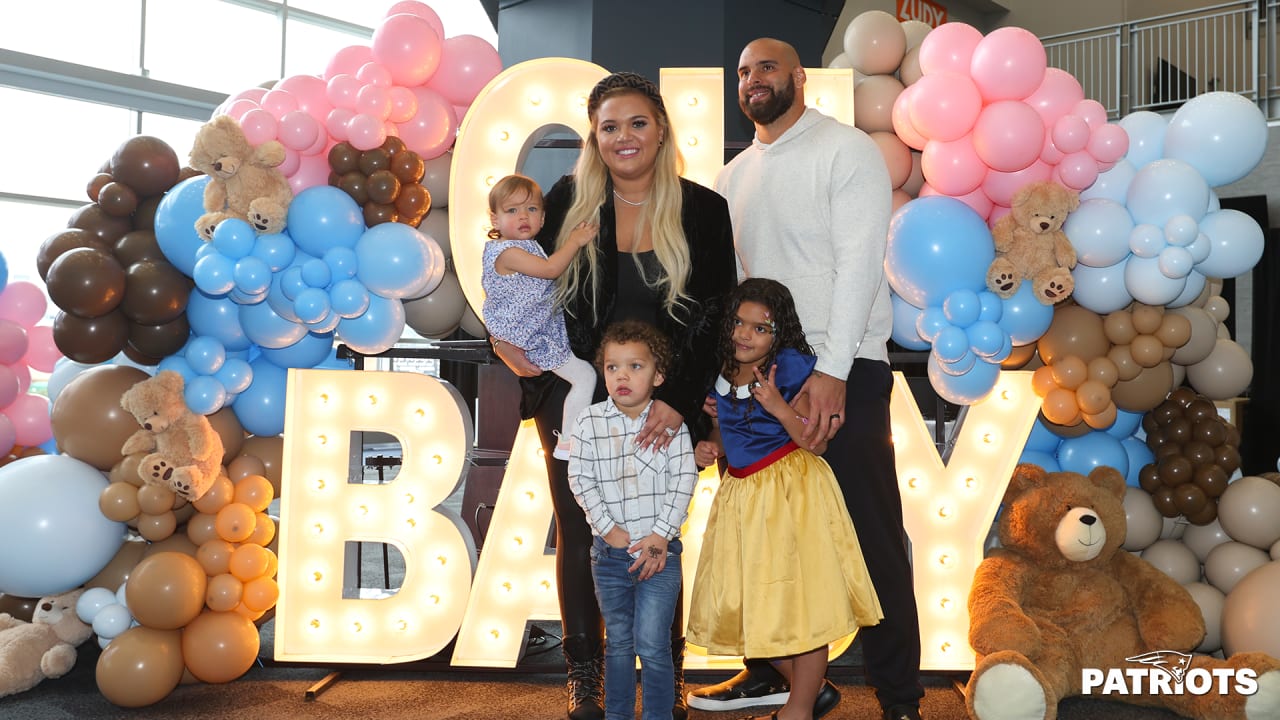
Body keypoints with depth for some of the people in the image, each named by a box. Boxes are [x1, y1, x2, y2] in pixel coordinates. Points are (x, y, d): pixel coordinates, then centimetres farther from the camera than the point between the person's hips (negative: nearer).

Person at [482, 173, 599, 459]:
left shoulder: (527, 246, 8)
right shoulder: (507, 252, -24)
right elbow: (550, 269, -30)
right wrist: (575, 241, -22)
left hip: (543, 327, 11)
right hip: (534, 338, -11)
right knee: (585, 375, -10)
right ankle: (567, 443, -3)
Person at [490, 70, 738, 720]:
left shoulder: (702, 210, -2)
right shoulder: (568, 199, 1)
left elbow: (715, 318, -5)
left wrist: (678, 398, -15)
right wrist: (507, 335, -7)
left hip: (663, 405, -1)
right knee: (579, 534, 5)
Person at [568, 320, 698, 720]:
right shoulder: (590, 423, -1)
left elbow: (684, 479, -6)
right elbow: (580, 480, -2)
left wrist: (661, 536, -12)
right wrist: (609, 530, -9)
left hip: (659, 550, -2)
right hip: (610, 552, 2)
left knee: (652, 646, -4)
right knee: (618, 644, 14)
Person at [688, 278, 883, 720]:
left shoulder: (790, 369, -12)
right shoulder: (724, 375, 5)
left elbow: (817, 442, -15)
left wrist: (778, 407, -27)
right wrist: (707, 448, 3)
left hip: (791, 490, -7)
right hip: (742, 495, 7)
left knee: (801, 602, -1)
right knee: (744, 602, 10)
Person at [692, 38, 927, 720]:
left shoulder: (847, 151, -4)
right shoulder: (734, 175, 15)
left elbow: (859, 262, -14)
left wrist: (831, 370, -20)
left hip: (843, 372, -6)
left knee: (871, 535, -2)